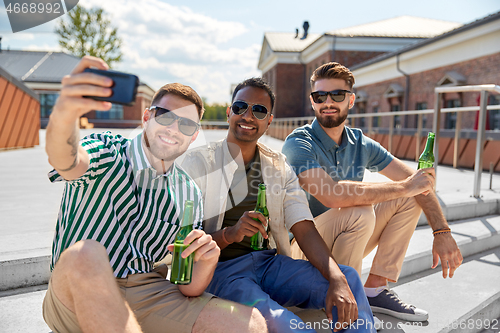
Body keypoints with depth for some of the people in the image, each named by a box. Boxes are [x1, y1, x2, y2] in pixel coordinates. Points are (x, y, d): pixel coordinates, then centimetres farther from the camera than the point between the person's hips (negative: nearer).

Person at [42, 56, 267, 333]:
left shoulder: (189, 195, 6)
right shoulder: (108, 154, -2)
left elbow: (188, 290, 4)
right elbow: (69, 163, -30)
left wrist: (206, 261, -19)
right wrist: (63, 115, -52)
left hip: (149, 296, 2)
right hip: (75, 297, -1)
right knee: (86, 253, -37)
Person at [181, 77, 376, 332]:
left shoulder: (279, 167, 11)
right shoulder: (198, 162, -2)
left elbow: (304, 230, -1)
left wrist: (337, 280, -18)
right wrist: (229, 234, -27)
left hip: (269, 262, 4)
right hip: (219, 268, -3)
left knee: (347, 278, -20)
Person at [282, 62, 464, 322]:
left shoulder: (360, 144, 1)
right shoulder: (299, 143, -19)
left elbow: (417, 181, 2)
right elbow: (330, 194, -35)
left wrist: (443, 233, -10)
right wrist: (403, 187, -27)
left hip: (344, 240, 7)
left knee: (410, 200, -2)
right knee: (360, 212, -32)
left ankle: (375, 288, -1)